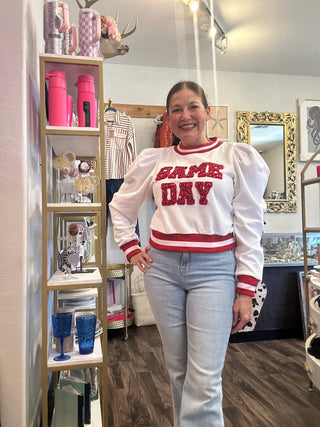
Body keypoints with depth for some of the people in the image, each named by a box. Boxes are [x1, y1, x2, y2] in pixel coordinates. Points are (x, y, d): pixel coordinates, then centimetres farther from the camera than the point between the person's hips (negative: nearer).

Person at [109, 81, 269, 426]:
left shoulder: (237, 157, 1)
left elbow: (250, 227, -2)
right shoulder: (153, 160, 9)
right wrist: (130, 249, 10)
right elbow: (120, 206, 21)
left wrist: (246, 291, -5)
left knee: (204, 381, -5)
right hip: (163, 268, 3)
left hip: (214, 269, -2)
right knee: (178, 370, 15)